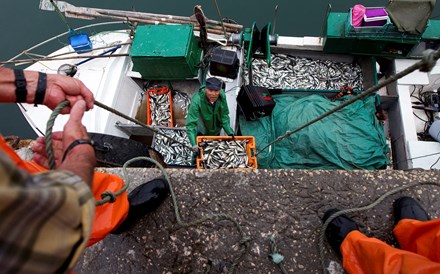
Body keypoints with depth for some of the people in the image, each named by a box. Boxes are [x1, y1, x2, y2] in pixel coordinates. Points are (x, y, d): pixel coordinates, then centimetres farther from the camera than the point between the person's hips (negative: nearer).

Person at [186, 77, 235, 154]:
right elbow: (191, 124, -40)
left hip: (216, 131, 4)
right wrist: (194, 145, -48)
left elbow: (224, 116, -12)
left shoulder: (222, 96, -25)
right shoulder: (197, 100, -38)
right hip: (201, 132, -4)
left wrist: (230, 133, -20)